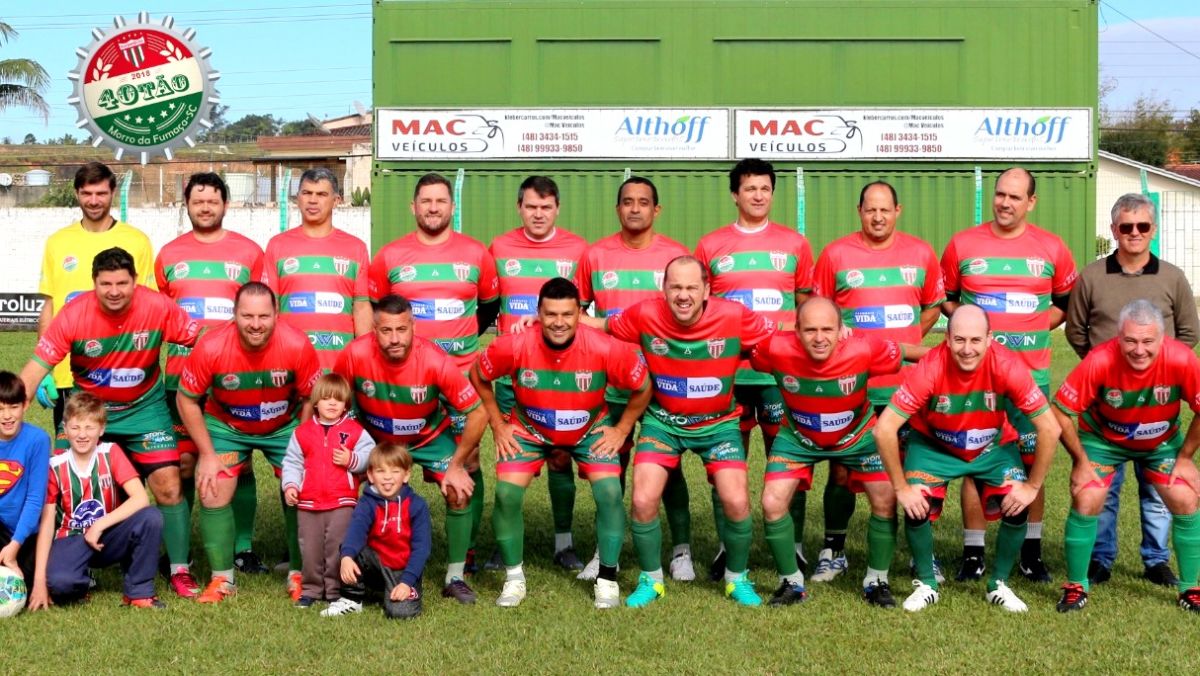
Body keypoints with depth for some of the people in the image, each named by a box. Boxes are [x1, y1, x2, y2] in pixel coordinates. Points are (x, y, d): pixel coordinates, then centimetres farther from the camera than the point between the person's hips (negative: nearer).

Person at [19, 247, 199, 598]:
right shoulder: (73, 315, -20)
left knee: (168, 486, -7)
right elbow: (36, 368, -17)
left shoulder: (158, 308, -21)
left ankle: (180, 570, 9)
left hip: (145, 408, -1)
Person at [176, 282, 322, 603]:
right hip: (226, 427, 0)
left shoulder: (297, 346, -28)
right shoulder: (211, 348, -28)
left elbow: (311, 399, -12)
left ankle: (298, 575, 14)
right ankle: (222, 579, 9)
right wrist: (207, 454, -13)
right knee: (212, 493, -8)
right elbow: (186, 399, -14)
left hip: (286, 427, 0)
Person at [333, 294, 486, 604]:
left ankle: (455, 578, 4)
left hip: (430, 436, -1)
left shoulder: (436, 361, -33)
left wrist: (456, 466, -18)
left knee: (460, 493, -14)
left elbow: (478, 414, -23)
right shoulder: (355, 355, -29)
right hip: (374, 436, 1)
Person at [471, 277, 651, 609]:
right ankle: (514, 578, 6)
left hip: (590, 430, 0)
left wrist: (622, 429, -7)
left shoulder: (606, 349, -29)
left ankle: (607, 579, 2)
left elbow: (642, 387, -10)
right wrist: (498, 425, -4)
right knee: (507, 493, -14)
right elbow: (478, 377, -6)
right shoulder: (514, 347, -28)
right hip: (528, 429, 1)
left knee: (609, 492, -17)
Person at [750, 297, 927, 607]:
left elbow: (902, 351, -11)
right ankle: (791, 582, 11)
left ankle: (876, 581, 12)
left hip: (857, 435, 0)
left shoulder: (863, 349, -33)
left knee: (886, 500, -11)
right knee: (772, 504, -12)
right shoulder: (776, 349, -33)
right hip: (798, 437, 0)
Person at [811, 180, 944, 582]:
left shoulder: (921, 253, 6)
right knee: (843, 469, 4)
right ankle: (833, 552, 16)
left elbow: (933, 305, 16)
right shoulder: (835, 254, 1)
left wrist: (906, 343, 5)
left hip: (906, 382, 1)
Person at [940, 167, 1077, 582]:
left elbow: (1068, 300, 15)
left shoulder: (1051, 248, 4)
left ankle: (1031, 551, 16)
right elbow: (945, 298, 12)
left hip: (1032, 372, 0)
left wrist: (1038, 324, 0)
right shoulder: (963, 244, 3)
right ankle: (973, 552, 9)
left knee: (1031, 462, 5)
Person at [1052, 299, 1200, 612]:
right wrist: (1081, 462, -17)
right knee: (1085, 501, -13)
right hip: (1103, 438, -1)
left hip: (1162, 442, 2)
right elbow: (1061, 413, -24)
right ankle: (1076, 587, 5)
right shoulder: (1100, 361, -35)